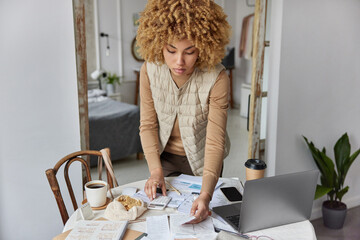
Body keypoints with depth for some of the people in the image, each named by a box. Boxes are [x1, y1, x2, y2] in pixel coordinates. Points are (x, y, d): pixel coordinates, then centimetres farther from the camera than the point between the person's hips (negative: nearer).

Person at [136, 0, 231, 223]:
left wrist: (206, 194, -41)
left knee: (199, 226, 16)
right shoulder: (150, 70, -18)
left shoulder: (217, 77, -28)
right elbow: (148, 125, -11)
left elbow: (215, 141, -31)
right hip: (165, 156, 2)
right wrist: (156, 170, -22)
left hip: (201, 160, -2)